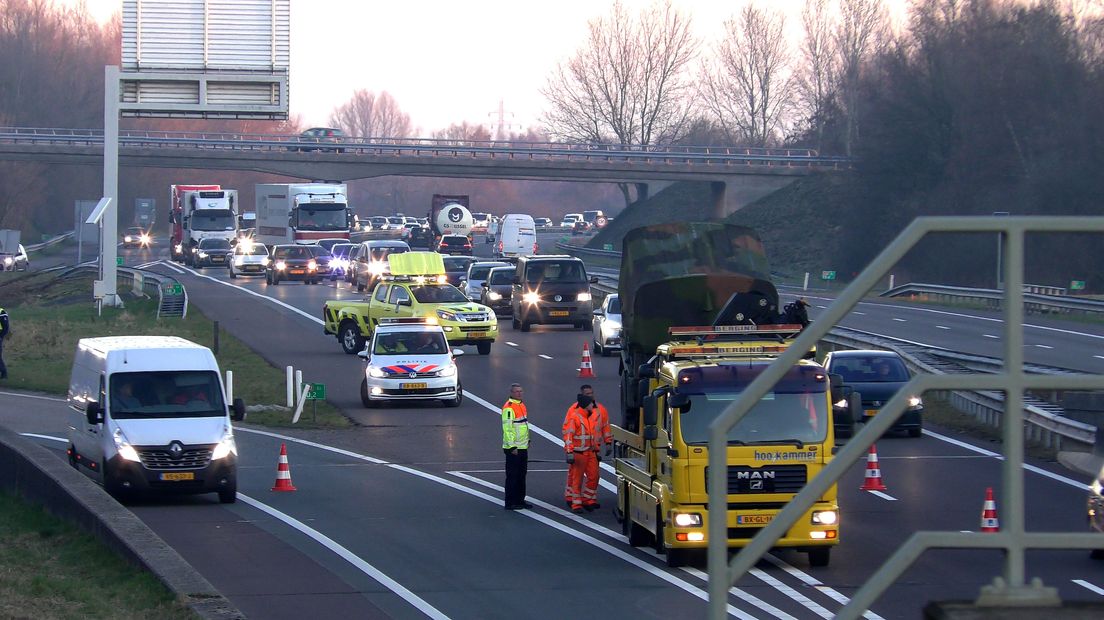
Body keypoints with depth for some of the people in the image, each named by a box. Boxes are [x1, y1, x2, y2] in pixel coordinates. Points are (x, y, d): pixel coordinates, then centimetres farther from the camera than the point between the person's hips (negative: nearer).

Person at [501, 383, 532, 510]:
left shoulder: (521, 405, 13)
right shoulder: (508, 408, -17)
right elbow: (507, 428, -22)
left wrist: (527, 440, 25)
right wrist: (512, 446, -23)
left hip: (523, 447, 9)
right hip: (513, 448, -9)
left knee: (522, 474, 15)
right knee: (512, 476, -5)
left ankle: (520, 500, 24)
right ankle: (510, 503, 0)